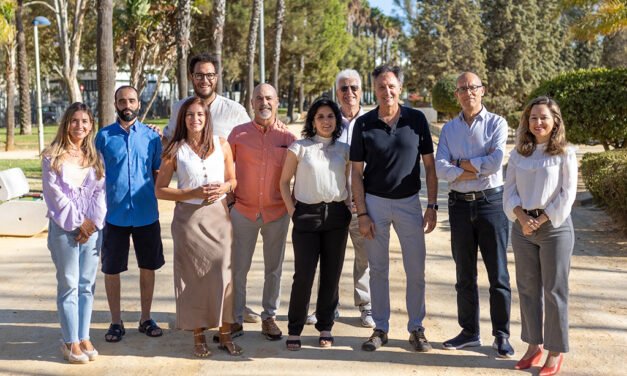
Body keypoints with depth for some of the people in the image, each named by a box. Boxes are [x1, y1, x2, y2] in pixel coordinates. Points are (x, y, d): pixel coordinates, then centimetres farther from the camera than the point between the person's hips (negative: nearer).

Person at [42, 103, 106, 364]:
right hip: (64, 227, -3)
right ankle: (70, 342, 5)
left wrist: (92, 221, -8)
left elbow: (100, 190, 5)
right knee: (69, 284, -1)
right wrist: (77, 222, -10)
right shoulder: (53, 156, 1)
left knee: (87, 284, 6)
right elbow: (53, 192, -6)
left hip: (92, 226, 3)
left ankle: (84, 338, 13)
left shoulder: (95, 156, 12)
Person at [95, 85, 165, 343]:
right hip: (114, 214, -1)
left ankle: (146, 319, 24)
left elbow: (158, 173, 9)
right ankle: (116, 322, 20)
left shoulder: (151, 136, 4)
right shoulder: (104, 136, 1)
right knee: (111, 269, 5)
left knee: (148, 266, 9)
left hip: (147, 213, 1)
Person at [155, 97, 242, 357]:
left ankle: (225, 334, 9)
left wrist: (223, 188, -9)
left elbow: (233, 180, 14)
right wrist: (193, 193, -13)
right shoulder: (175, 150, 0)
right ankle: (198, 336, 16)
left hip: (218, 215, 1)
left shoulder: (221, 145, 6)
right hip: (188, 217, -1)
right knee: (193, 276, 3)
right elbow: (160, 190, -1)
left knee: (223, 273, -3)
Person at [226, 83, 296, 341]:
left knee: (274, 268, 10)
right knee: (238, 268, 4)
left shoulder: (288, 136, -1)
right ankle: (235, 319, 16)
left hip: (277, 212, 1)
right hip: (243, 210, -1)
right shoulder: (239, 133, -2)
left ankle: (269, 318, 24)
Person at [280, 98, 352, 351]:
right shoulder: (300, 148, -1)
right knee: (304, 275, -4)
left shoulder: (344, 149, 8)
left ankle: (325, 329, 19)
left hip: (337, 216, 3)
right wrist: (292, 211, -4)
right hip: (308, 215, -3)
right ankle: (294, 330, 9)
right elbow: (284, 181, 3)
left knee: (331, 274, 7)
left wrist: (348, 207, 5)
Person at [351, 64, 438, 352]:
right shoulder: (363, 124, -2)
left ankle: (416, 328, 17)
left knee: (416, 269, 3)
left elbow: (429, 165, 2)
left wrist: (432, 205, -3)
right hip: (375, 202, 0)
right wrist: (362, 213, -6)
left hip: (409, 202, 0)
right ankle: (380, 329, 19)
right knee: (378, 270, 8)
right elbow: (356, 171, -1)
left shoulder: (417, 119, -2)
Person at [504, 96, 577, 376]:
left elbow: (566, 196, -7)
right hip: (522, 227, 4)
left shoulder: (565, 154, -4)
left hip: (555, 227, -4)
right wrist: (522, 218, -12)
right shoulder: (519, 154, 7)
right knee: (528, 289, 10)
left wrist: (540, 221, -11)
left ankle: (556, 351, 13)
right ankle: (534, 345, 22)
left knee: (554, 291, 2)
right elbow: (509, 190, 3)